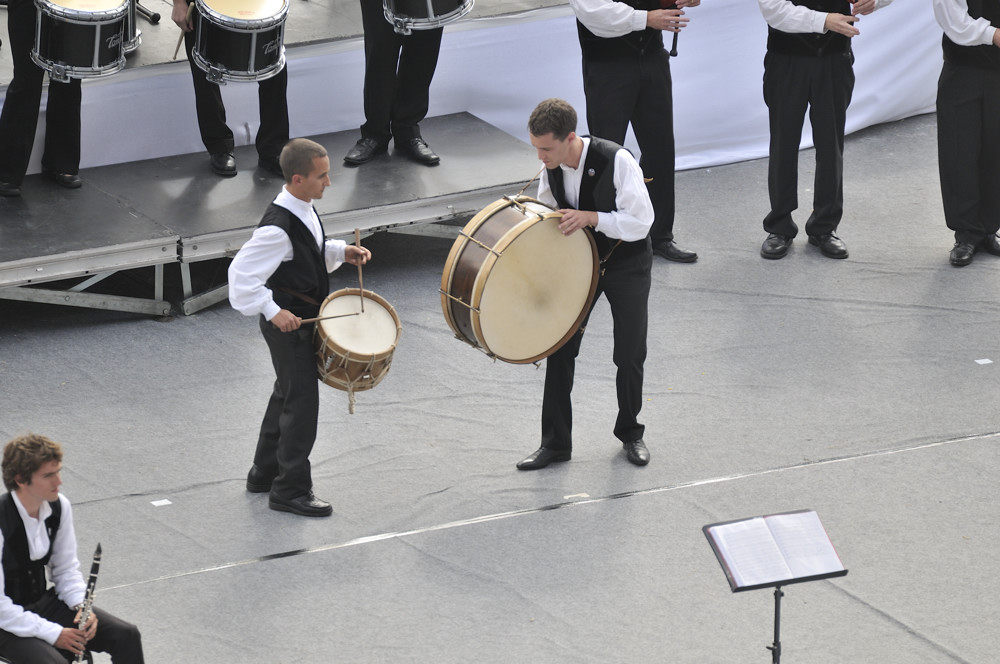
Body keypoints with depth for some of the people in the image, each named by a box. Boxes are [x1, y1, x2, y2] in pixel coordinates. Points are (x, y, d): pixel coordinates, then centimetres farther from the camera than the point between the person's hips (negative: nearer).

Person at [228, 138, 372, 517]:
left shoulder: (303, 211, 2)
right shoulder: (278, 228, -28)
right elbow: (242, 274, -29)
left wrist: (342, 252, 4)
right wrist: (273, 311, -30)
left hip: (304, 318, 10)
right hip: (288, 323, -10)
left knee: (287, 394, 21)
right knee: (301, 402, -3)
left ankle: (264, 474, 36)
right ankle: (291, 491, 7)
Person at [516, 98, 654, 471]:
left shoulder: (617, 161, -27)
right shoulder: (551, 170, -10)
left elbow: (641, 221, -26)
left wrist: (590, 218, -34)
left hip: (626, 263, -4)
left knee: (630, 355, 4)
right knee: (560, 349, 0)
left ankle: (630, 432, 28)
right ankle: (555, 442, 9)